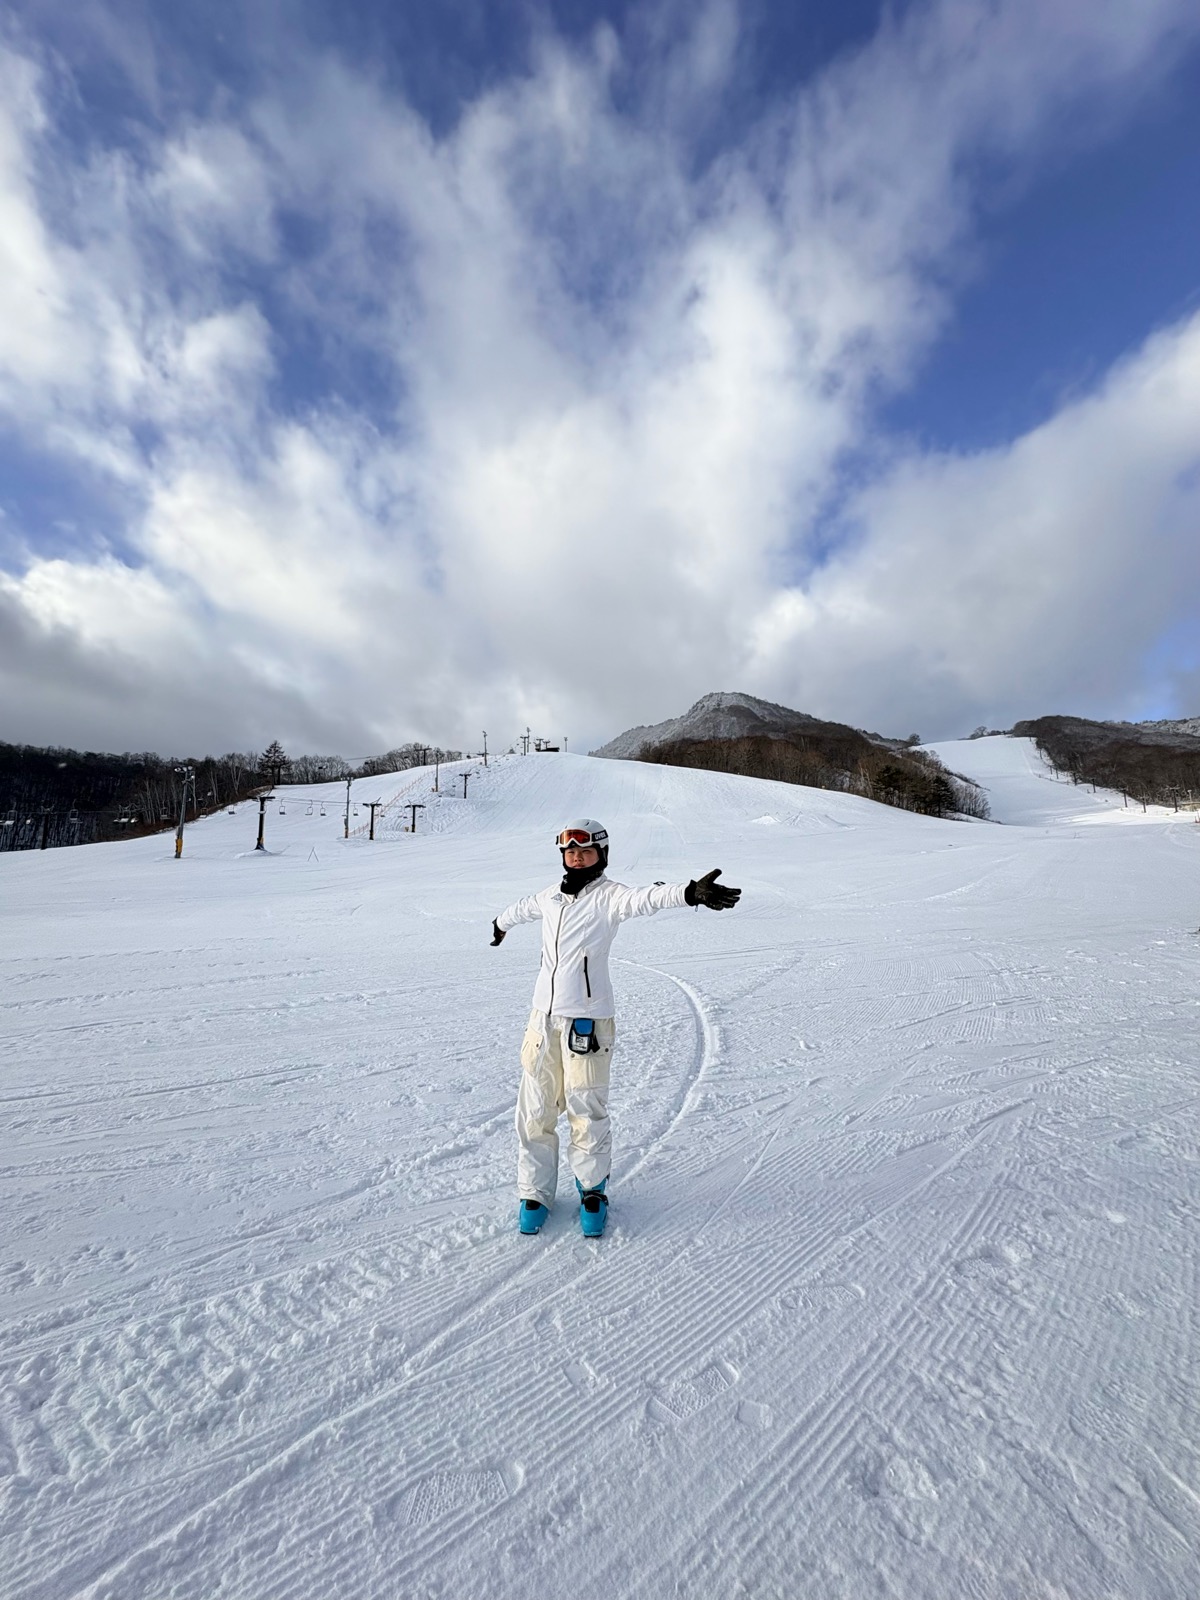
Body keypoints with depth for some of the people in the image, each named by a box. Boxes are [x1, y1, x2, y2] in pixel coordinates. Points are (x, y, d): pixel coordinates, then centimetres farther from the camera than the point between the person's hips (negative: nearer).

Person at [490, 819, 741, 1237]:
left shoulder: (608, 896, -10)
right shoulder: (551, 896, 8)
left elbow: (644, 898, -31)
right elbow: (524, 907, 31)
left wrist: (690, 892, -51)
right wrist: (501, 923, 51)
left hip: (587, 1021, -5)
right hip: (543, 1016, 5)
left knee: (586, 1111, 7)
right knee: (535, 1112, 13)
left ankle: (592, 1190, 33)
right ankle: (535, 1193, 33)